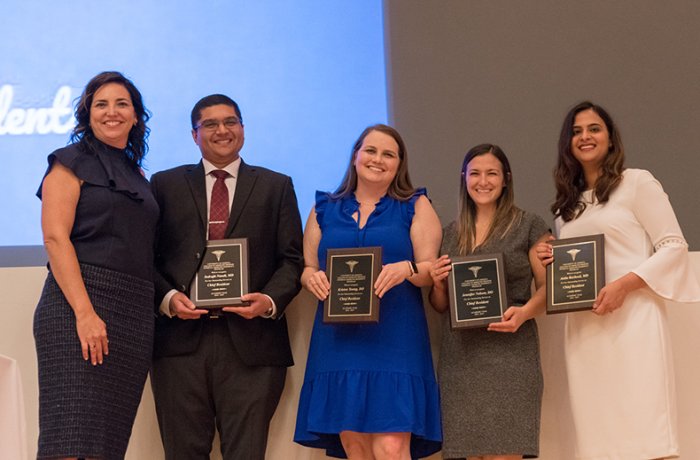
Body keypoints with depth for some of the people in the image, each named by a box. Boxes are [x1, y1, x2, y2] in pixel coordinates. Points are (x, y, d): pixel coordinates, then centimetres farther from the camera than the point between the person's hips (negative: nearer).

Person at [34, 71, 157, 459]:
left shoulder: (137, 176, 21)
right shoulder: (72, 162, 3)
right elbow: (55, 238, -8)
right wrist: (84, 313, -19)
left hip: (134, 316, 7)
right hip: (79, 306, -6)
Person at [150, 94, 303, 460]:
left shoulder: (276, 187, 14)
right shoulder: (165, 184, 14)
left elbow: (292, 260, 8)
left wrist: (271, 301, -10)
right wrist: (167, 298, -8)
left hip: (251, 344, 0)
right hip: (180, 341, 1)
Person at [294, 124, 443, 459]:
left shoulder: (416, 207, 10)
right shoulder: (324, 209, 16)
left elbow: (431, 270, 3)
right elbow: (306, 268, 17)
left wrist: (407, 270, -18)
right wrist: (312, 278, -7)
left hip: (394, 340, -2)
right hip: (339, 340, 3)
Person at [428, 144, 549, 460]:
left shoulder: (529, 226, 4)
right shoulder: (451, 234, 16)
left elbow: (547, 287, 1)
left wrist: (525, 312, -18)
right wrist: (437, 283, 0)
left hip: (509, 354, -4)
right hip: (460, 358, 4)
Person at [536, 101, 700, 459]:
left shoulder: (637, 183, 2)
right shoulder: (568, 204, 20)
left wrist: (624, 284, -16)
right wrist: (552, 261, 3)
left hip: (632, 319, -6)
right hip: (583, 327, 6)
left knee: (642, 429, -12)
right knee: (598, 431, 1)